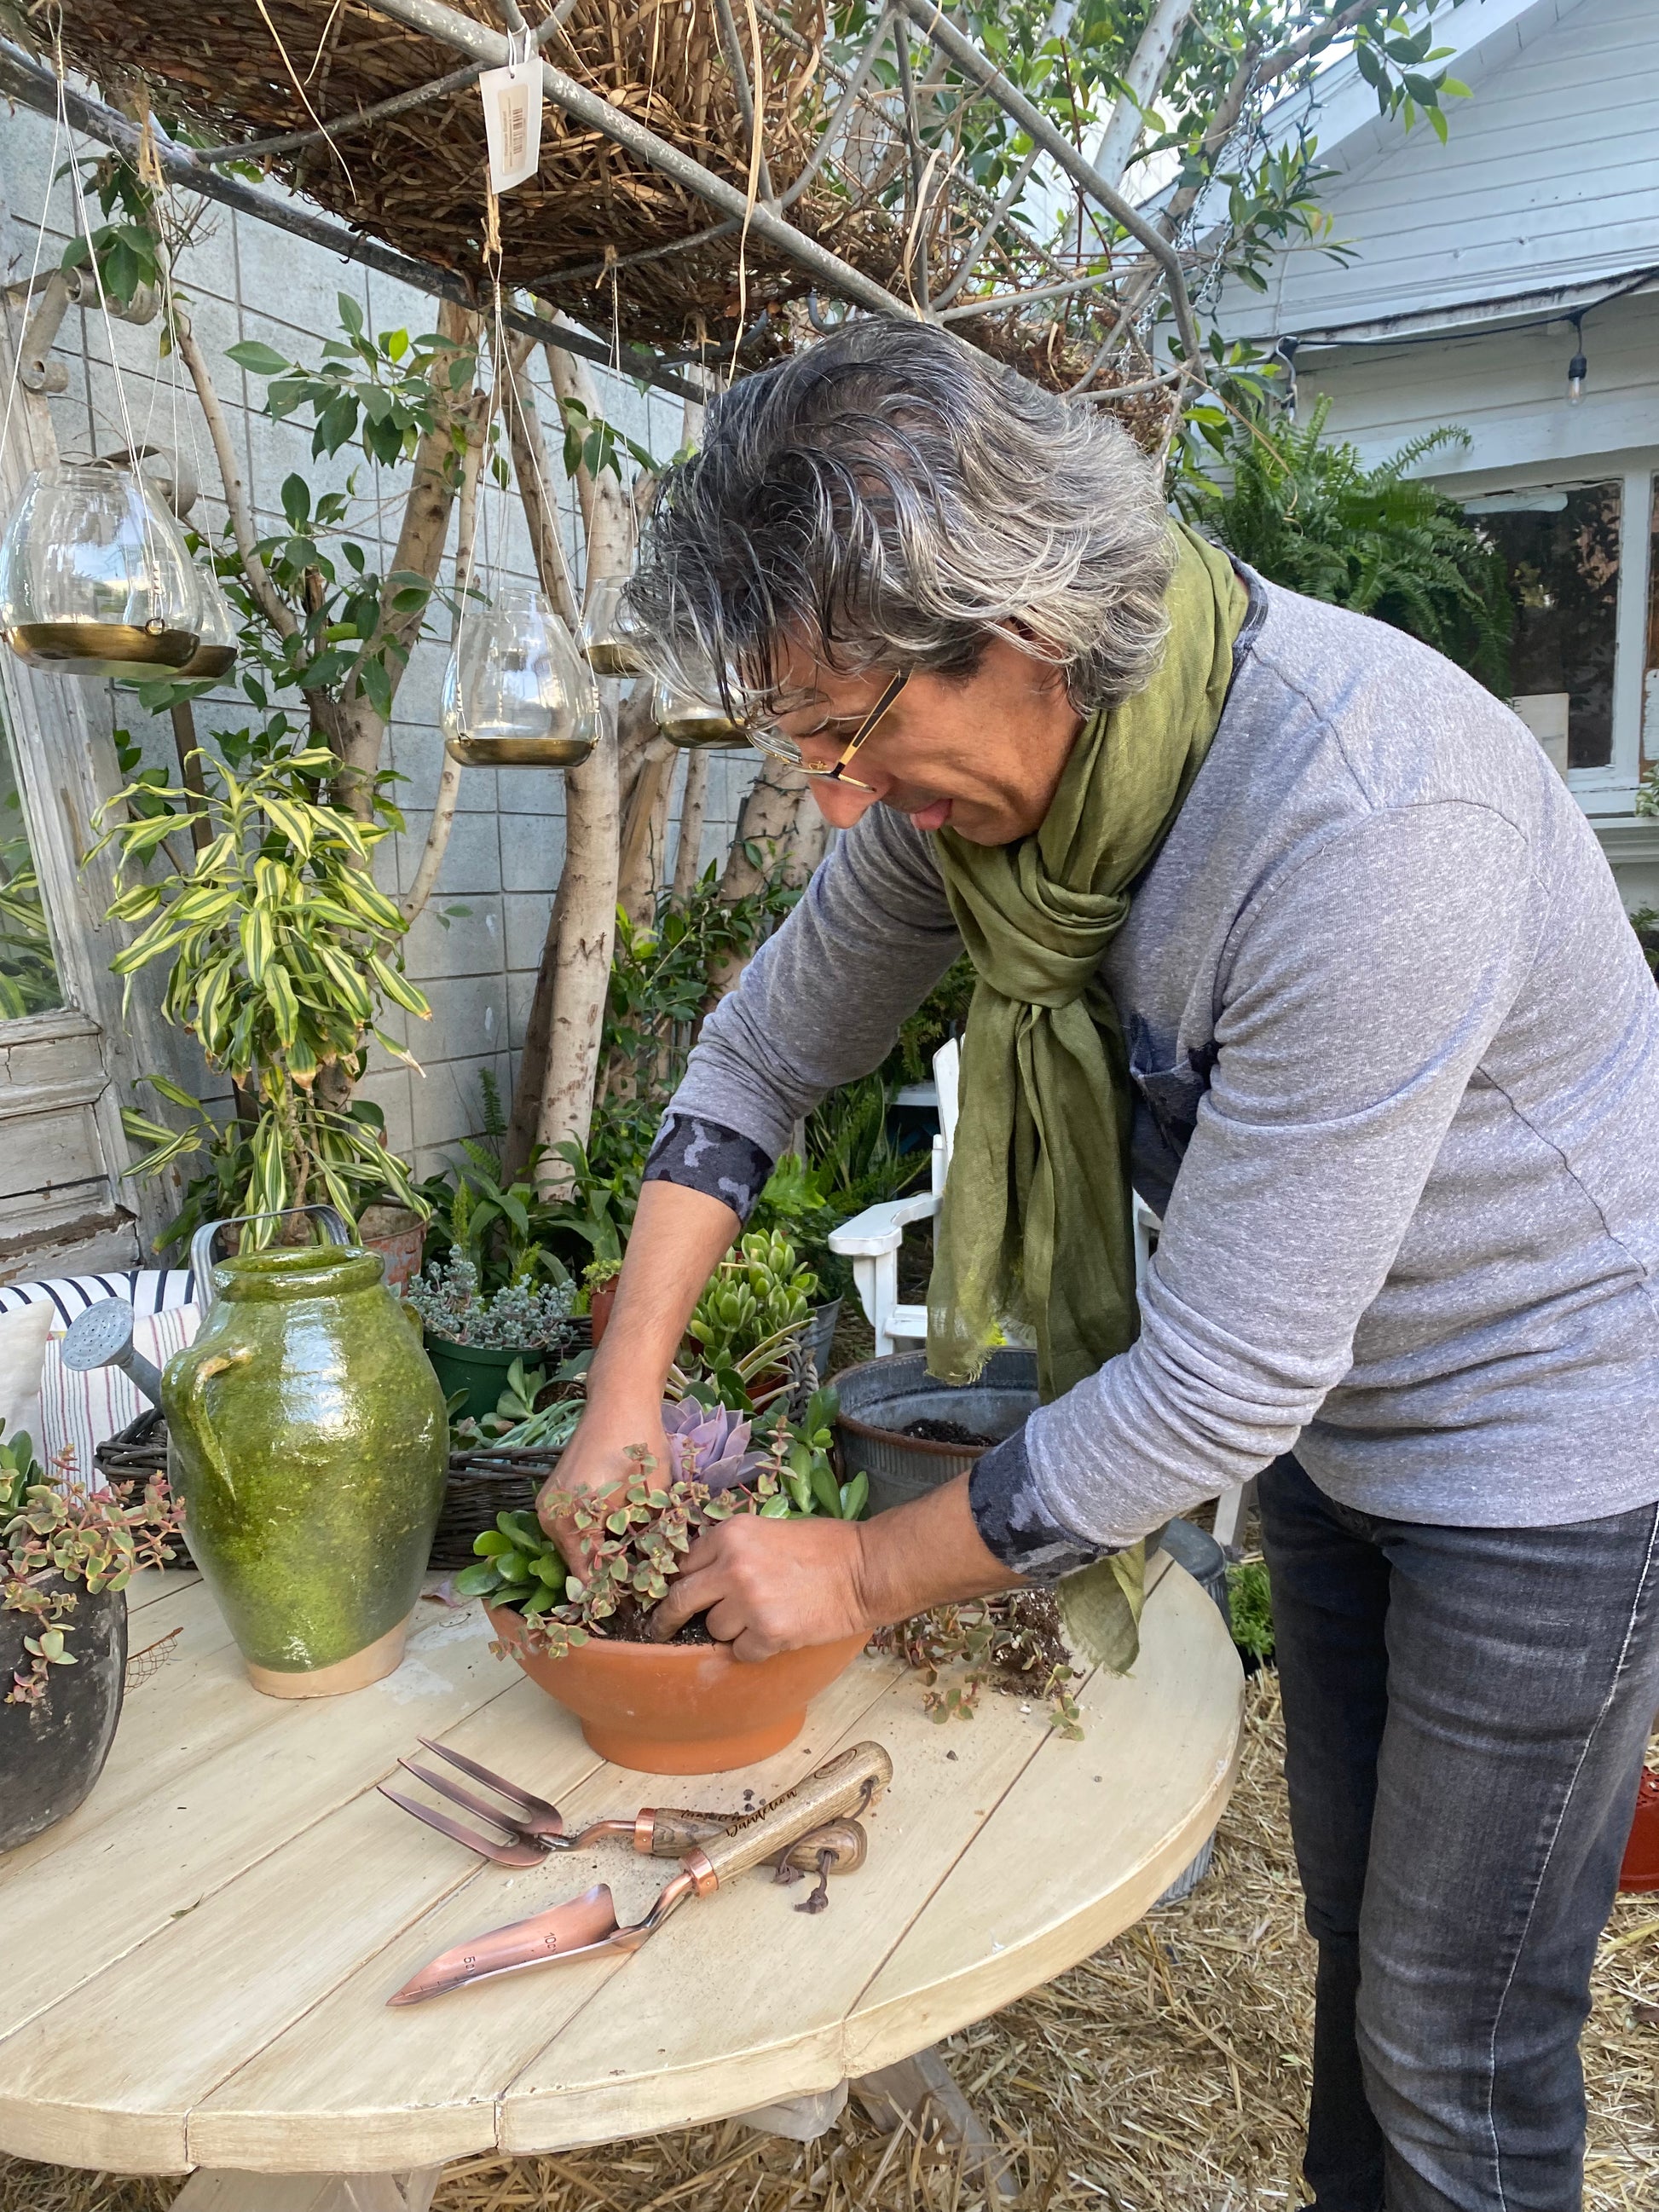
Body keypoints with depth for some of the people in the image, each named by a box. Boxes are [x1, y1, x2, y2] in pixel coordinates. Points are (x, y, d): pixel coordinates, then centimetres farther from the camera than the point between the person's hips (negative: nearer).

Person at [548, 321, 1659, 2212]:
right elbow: (764, 1047, -2)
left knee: (1458, 2053, 11)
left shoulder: (1365, 825, -36)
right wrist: (621, 1404, -6)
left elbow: (1224, 1378, -32)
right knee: (1351, 1925, 25)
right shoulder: (968, 755, -13)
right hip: (1324, 1404, 7)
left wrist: (867, 1575, -19)